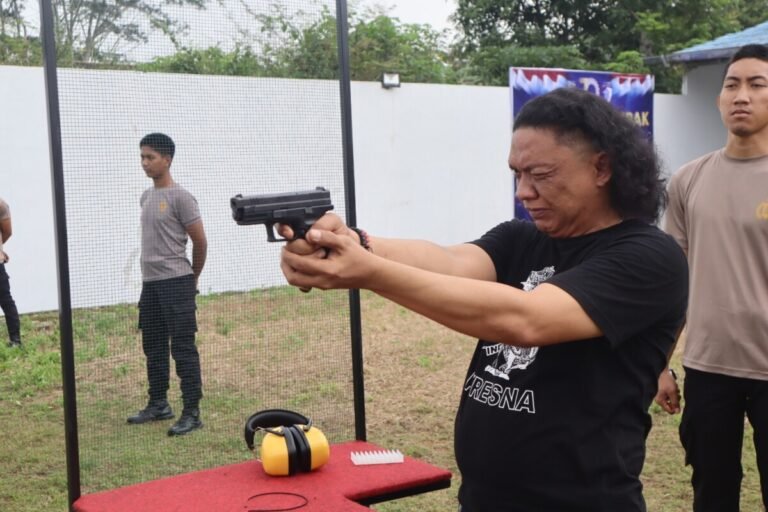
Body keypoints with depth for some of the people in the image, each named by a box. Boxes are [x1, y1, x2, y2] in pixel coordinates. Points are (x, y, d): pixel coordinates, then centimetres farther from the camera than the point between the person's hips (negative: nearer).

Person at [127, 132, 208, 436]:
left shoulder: (180, 197, -11)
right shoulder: (146, 196, 13)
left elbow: (200, 241, -7)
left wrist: (192, 277, 4)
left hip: (176, 283, -8)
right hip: (150, 283, 8)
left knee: (183, 349, -6)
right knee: (154, 347, 16)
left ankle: (192, 414, -2)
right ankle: (159, 404, 29)